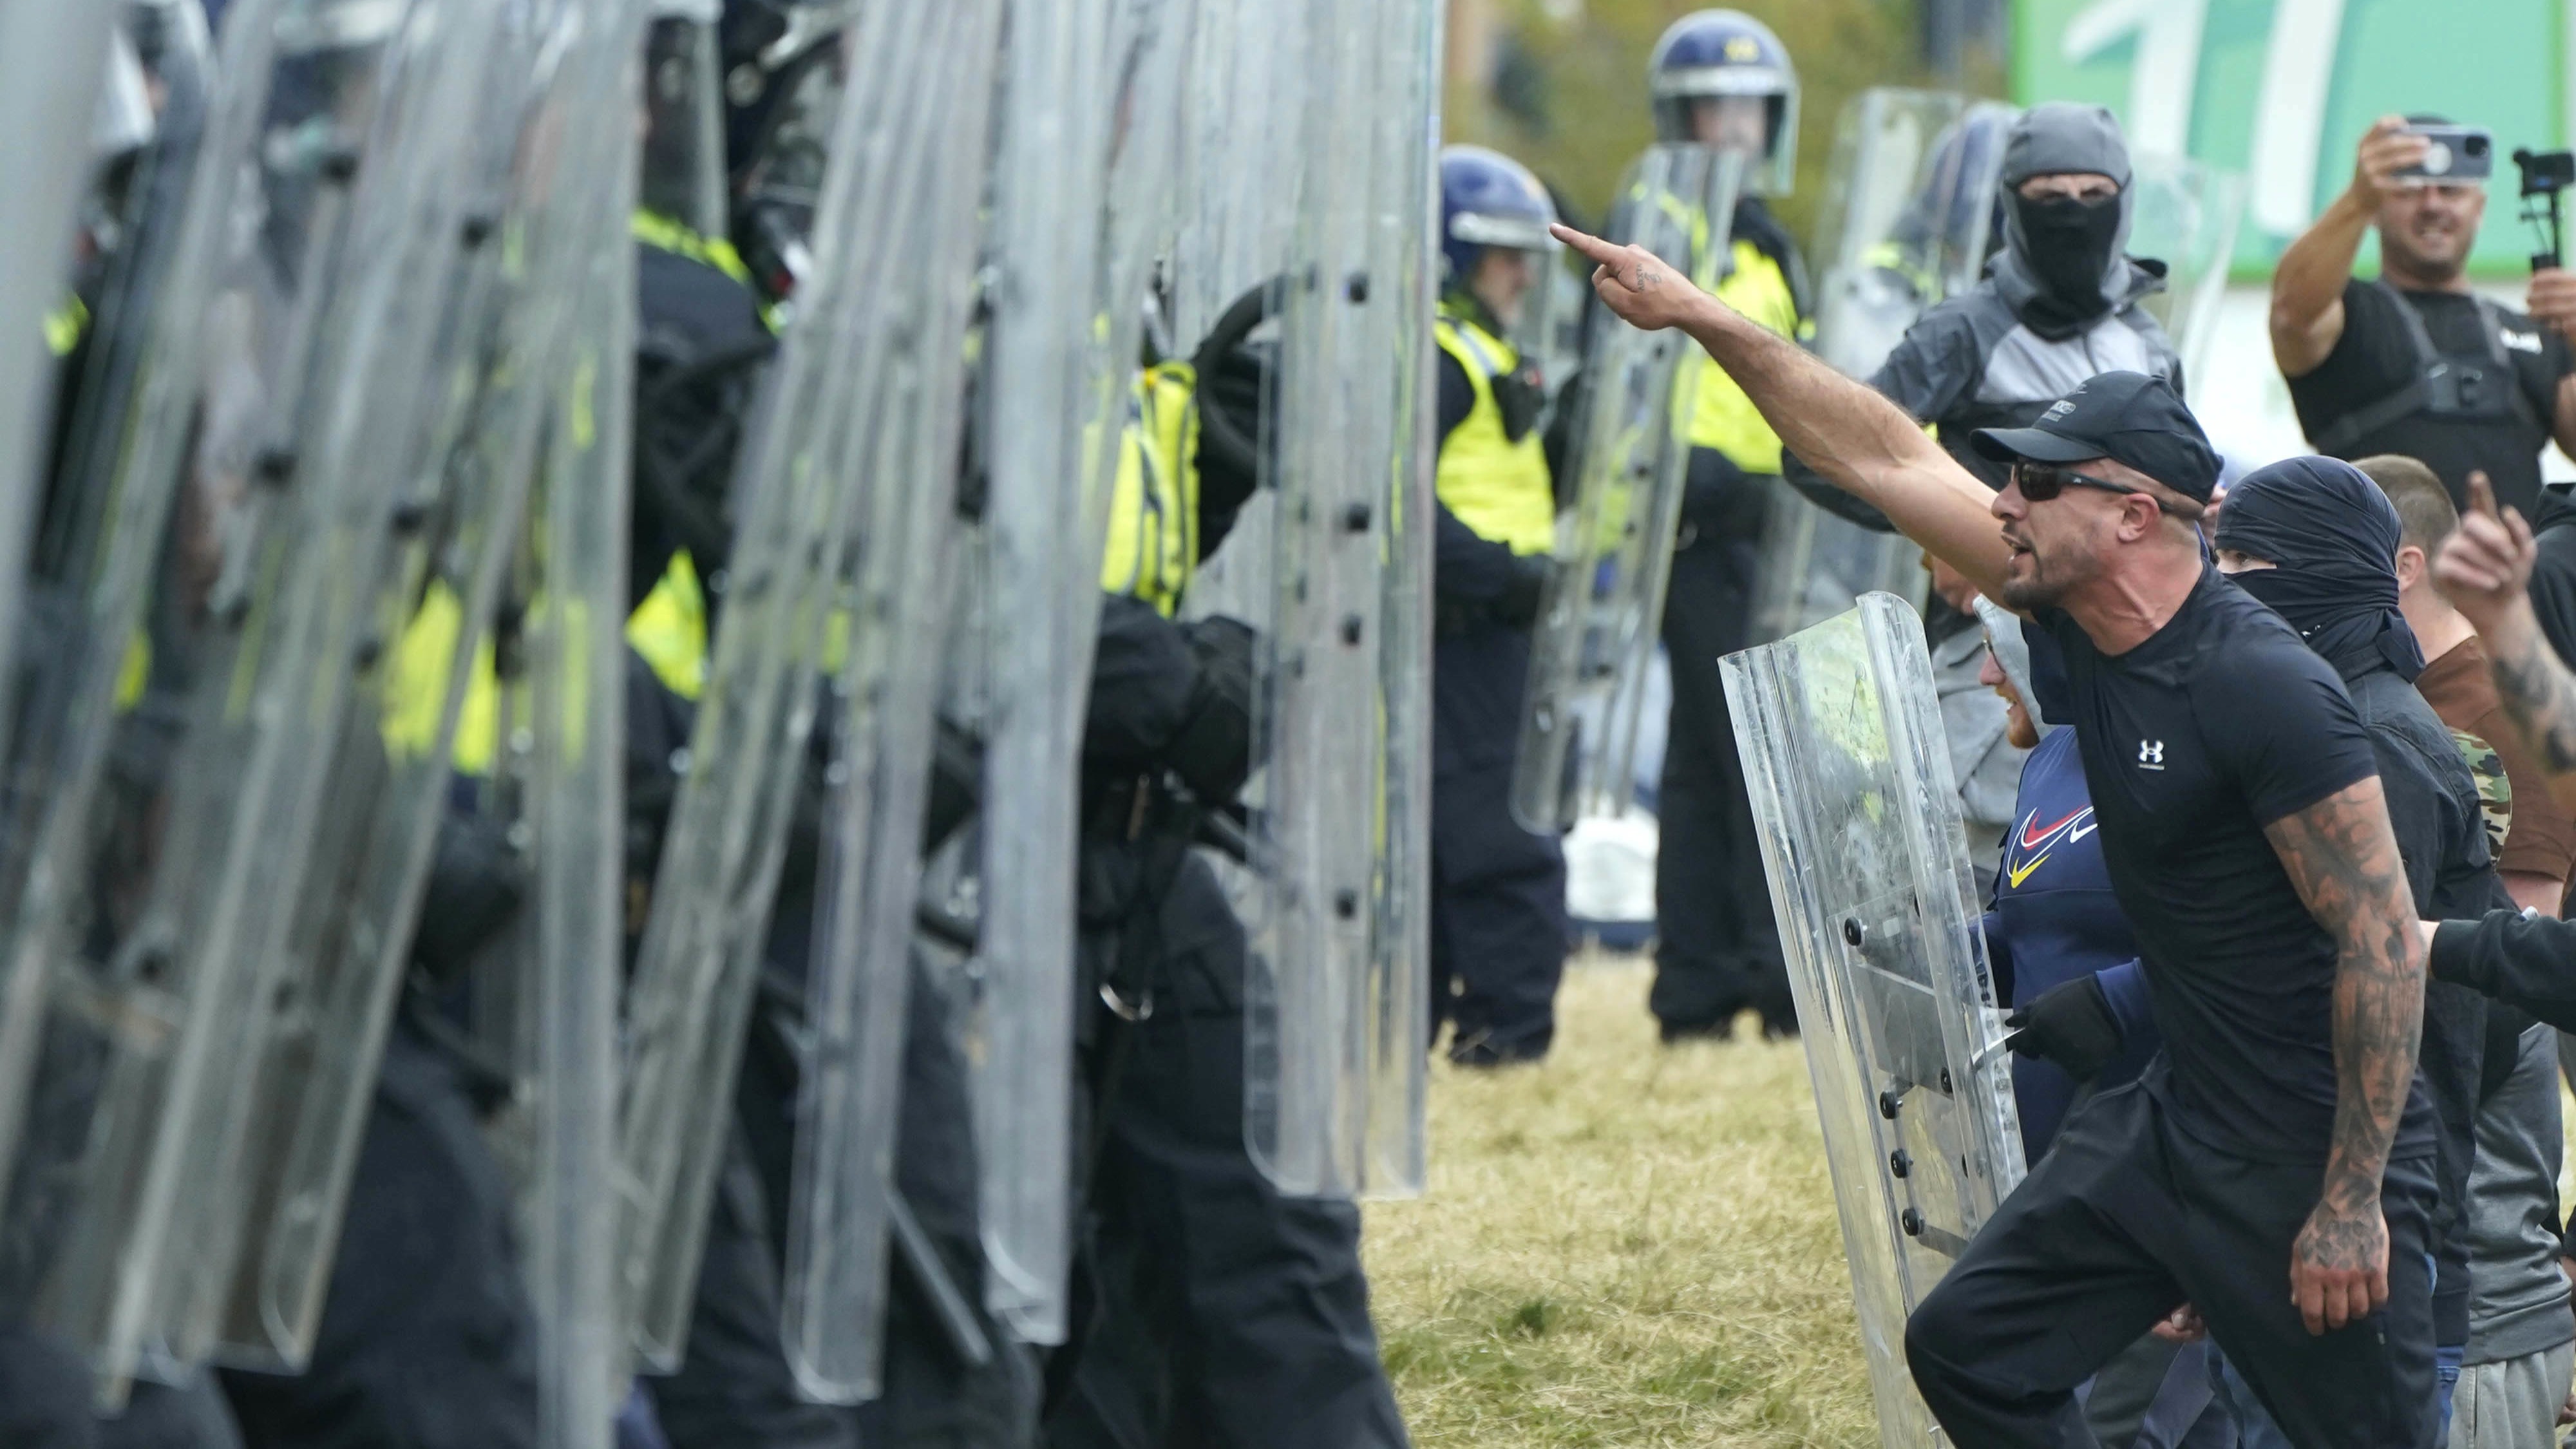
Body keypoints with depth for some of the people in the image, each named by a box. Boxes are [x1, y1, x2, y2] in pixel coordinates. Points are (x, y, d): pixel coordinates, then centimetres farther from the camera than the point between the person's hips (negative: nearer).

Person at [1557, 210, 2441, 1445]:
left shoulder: (2265, 688, -22)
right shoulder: (2081, 619, 2)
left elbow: (2384, 939, -22)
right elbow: (1884, 459, 9)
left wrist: (2354, 1201, -22)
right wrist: (1696, 315, 9)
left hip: (2315, 1144, -9)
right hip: (2178, 1116, 9)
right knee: (1970, 1350, 9)